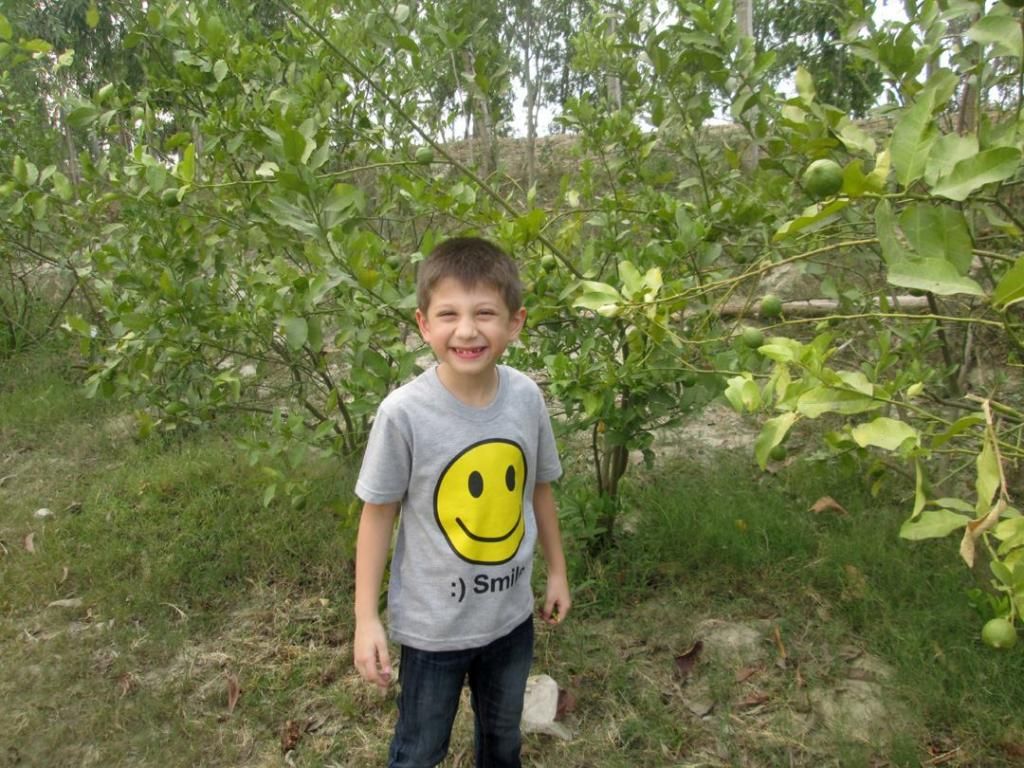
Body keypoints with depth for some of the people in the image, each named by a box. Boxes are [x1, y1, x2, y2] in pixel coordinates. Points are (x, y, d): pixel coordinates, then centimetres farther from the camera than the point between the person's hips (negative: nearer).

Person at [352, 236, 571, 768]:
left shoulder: (526, 397, -13)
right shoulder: (404, 413, -24)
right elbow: (378, 514, -12)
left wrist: (557, 572, 11)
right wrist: (366, 619, -10)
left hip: (511, 614, 4)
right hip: (433, 623, -3)